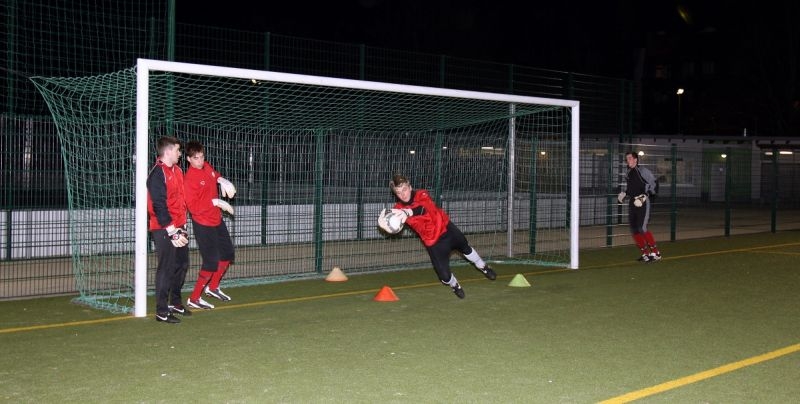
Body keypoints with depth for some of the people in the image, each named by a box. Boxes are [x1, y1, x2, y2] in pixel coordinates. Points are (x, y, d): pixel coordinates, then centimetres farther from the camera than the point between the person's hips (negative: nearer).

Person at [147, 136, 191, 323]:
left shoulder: (177, 170, 14)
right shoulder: (157, 174, -15)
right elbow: (159, 206, -19)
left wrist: (182, 226, 16)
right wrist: (172, 231, -19)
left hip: (178, 228, 9)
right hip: (164, 230, -9)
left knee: (182, 264, 16)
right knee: (166, 268, -5)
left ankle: (175, 302, 31)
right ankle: (162, 311, 3)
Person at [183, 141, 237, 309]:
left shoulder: (206, 166, 1)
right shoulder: (190, 178, -23)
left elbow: (215, 175, 26)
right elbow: (193, 207, -27)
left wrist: (222, 180, 4)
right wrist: (216, 202, -26)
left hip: (217, 220, 9)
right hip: (203, 224, -9)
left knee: (228, 254, 19)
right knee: (212, 262, -9)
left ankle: (213, 287, 37)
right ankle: (194, 299, 3)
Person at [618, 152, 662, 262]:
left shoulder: (643, 171, -7)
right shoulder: (628, 174, 15)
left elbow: (654, 184, -7)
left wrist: (644, 196, -15)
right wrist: (624, 194, 10)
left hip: (643, 203, -8)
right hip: (632, 203, 8)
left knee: (642, 228, -16)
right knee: (634, 230, 3)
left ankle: (655, 253, -6)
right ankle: (645, 253, 13)